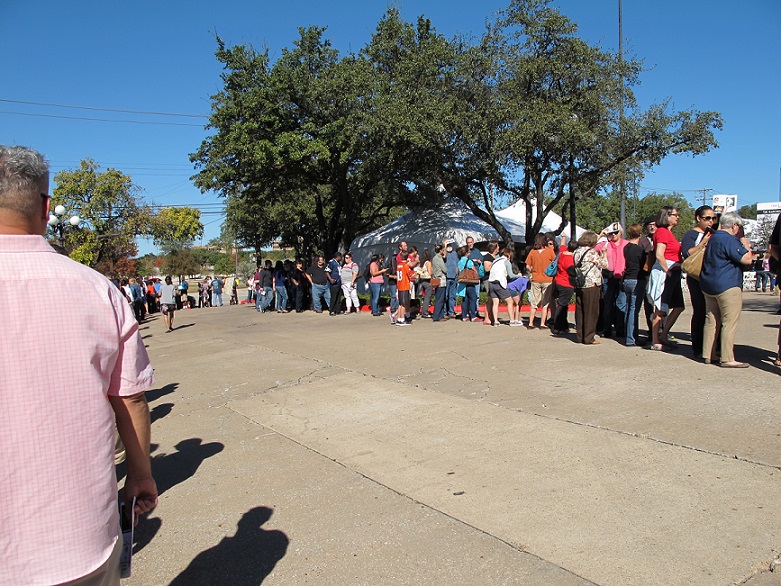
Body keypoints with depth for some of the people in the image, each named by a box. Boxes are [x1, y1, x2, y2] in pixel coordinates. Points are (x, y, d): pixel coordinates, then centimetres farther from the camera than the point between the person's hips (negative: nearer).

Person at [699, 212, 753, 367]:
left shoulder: (713, 238, 16)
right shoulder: (730, 240, -14)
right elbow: (746, 260, -16)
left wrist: (742, 245, 27)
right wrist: (746, 245, -1)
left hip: (708, 285, 9)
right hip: (727, 286, -9)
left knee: (711, 320, 11)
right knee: (730, 321, -6)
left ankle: (707, 355, 14)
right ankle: (727, 359, -7)